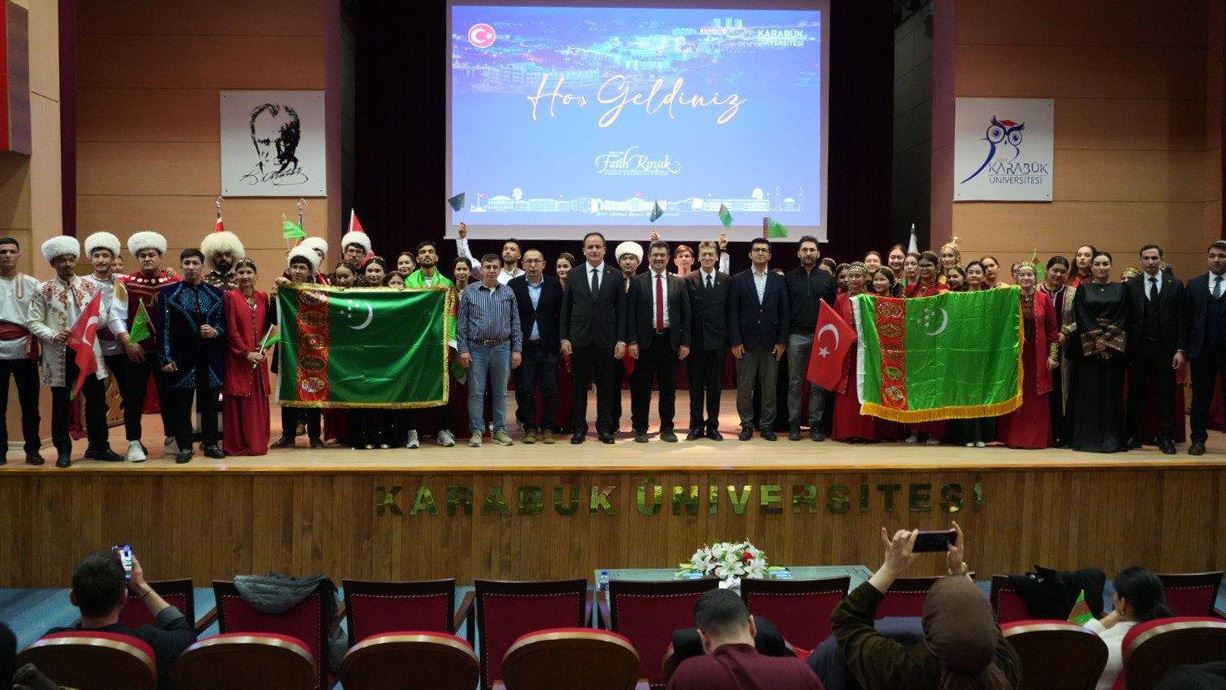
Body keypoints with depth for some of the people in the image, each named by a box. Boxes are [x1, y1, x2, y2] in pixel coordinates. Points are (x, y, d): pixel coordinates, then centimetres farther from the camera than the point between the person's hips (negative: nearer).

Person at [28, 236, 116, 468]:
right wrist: (53, 335, -18)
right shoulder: (43, 290, 1)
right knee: (61, 404, 6)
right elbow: (34, 323, -3)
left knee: (97, 400, 6)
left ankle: (99, 447, 18)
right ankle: (63, 451, 17)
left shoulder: (89, 286, 8)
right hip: (59, 354, -2)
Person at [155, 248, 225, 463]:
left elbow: (225, 323, 12)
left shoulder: (216, 294, 9)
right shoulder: (168, 293, 2)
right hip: (181, 359, -2)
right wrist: (166, 358, -8)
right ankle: (185, 447, 10)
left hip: (210, 359, 2)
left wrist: (216, 331, -11)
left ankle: (211, 444, 18)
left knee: (210, 403, 8)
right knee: (181, 404, 2)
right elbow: (162, 328, -2)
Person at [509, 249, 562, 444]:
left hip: (548, 347, 0)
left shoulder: (554, 285, 4)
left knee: (550, 390, 1)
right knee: (525, 390, 3)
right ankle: (530, 428, 12)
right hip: (524, 347, 0)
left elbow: (560, 314, 4)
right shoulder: (514, 285, 2)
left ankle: (547, 428, 10)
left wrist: (560, 341, -2)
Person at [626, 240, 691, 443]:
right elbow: (630, 313, 0)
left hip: (670, 341, 2)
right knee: (641, 388, 3)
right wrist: (632, 341, -8)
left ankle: (667, 428, 16)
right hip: (645, 341, -1)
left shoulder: (679, 283, 7)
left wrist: (685, 343, 0)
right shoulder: (637, 281, 3)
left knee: (668, 388, 7)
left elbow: (685, 314, 7)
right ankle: (640, 429, 11)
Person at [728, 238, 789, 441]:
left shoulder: (779, 280, 7)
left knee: (769, 387, 4)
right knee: (744, 388, 2)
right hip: (746, 342, -1)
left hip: (771, 343, 1)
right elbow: (733, 313, -1)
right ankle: (747, 425, 13)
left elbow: (784, 313, 5)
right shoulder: (739, 280, 3)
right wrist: (735, 342, -7)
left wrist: (782, 341, -1)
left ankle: (766, 425, 14)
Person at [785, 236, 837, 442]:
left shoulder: (826, 278, 9)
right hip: (796, 336, -1)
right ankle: (794, 424, 7)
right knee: (795, 383, 2)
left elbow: (834, 307, 7)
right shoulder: (789, 278, 6)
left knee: (818, 383, 2)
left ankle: (816, 424, 8)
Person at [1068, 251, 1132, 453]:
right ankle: (1088, 438, 2)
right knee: (1089, 393, -2)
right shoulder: (1083, 290, 8)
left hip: (1114, 348, 1)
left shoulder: (1121, 289, 10)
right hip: (1088, 349, 0)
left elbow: (1125, 318, 1)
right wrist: (1096, 339, -13)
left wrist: (1109, 338, -11)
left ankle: (1112, 439, 4)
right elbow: (1080, 318, -1)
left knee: (1112, 393, 0)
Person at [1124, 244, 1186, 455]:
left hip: (1165, 348, 0)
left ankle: (1165, 439, 11)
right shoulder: (1130, 286, 3)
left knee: (1166, 394, 4)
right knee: (1136, 393, 6)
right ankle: (1134, 435, 16)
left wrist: (1180, 350, -5)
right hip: (1139, 348, 0)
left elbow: (1182, 320, 2)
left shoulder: (1175, 285, 4)